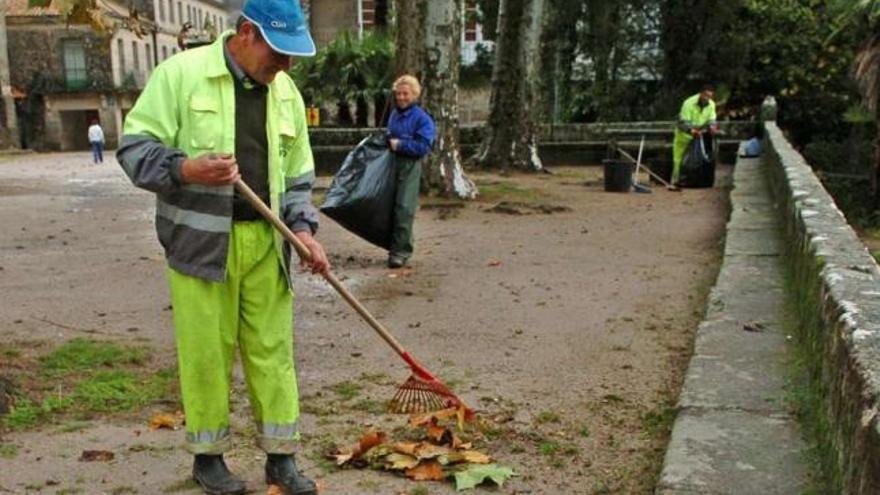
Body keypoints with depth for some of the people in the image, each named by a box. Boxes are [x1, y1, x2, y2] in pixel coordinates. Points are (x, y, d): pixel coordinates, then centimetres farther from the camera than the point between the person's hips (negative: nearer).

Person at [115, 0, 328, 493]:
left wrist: (303, 228, 0)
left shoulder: (287, 92, 9)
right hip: (201, 241, -4)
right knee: (207, 351, 5)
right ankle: (208, 455, 23)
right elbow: (135, 146, -7)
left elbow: (298, 175, 15)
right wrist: (186, 170, -24)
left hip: (266, 242, 4)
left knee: (273, 348, 7)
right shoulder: (182, 72, -7)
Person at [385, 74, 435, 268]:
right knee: (391, 206, 9)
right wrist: (387, 141, 8)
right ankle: (396, 246, 20)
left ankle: (400, 251, -5)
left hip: (410, 166, -6)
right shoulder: (394, 114, 14)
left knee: (404, 207, -9)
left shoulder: (422, 118, -7)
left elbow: (424, 146, -15)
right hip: (391, 165, 7)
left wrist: (400, 145, -14)